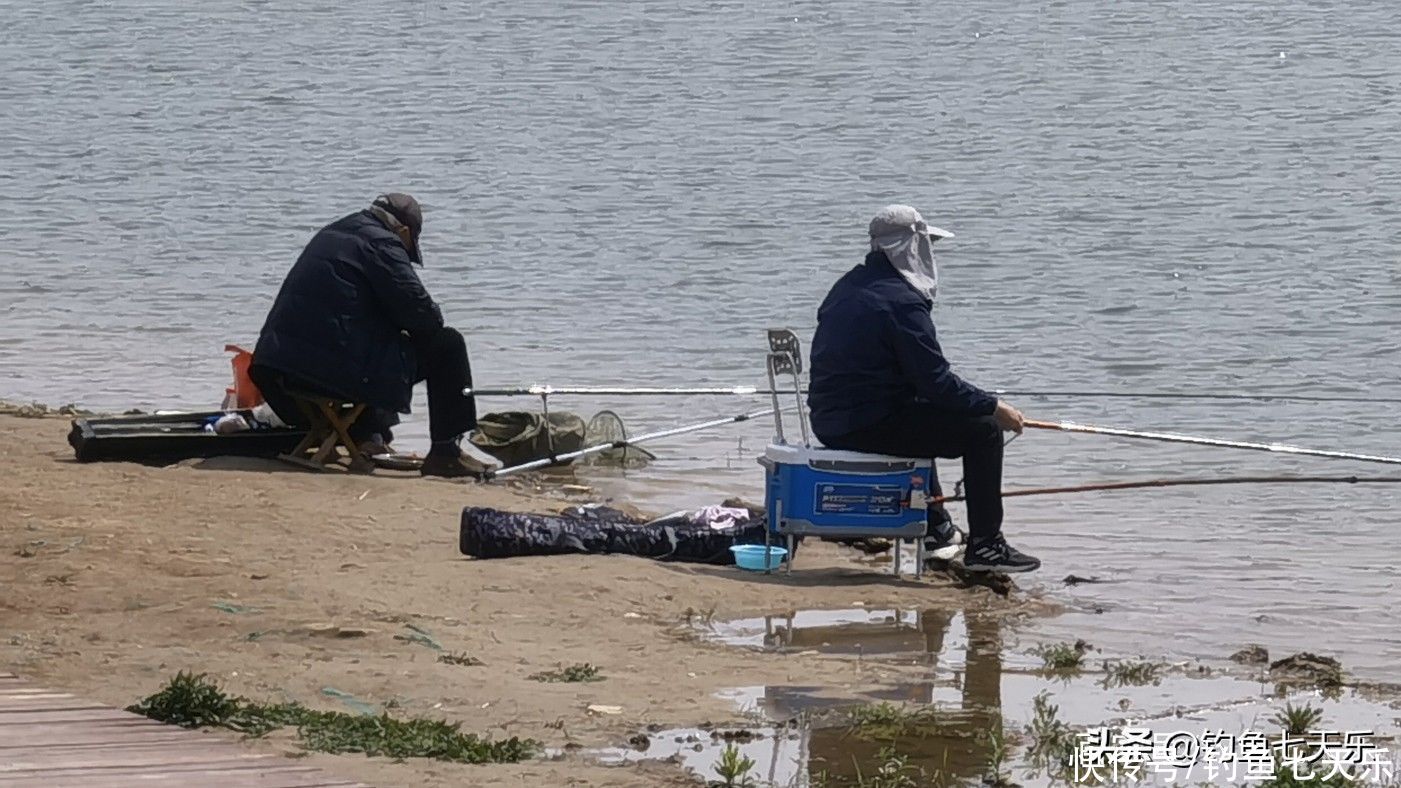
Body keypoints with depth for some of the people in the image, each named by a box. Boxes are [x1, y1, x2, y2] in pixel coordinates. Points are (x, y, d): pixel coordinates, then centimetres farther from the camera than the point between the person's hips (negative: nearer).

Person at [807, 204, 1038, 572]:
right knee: (983, 430, -5)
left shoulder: (846, 288, 13)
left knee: (923, 414, 37)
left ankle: (934, 526, 46)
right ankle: (985, 545, -3)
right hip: (870, 427, -10)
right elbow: (936, 381, -18)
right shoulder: (902, 301, -17)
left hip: (830, 424, 10)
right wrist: (993, 407, -6)